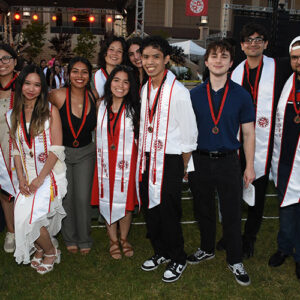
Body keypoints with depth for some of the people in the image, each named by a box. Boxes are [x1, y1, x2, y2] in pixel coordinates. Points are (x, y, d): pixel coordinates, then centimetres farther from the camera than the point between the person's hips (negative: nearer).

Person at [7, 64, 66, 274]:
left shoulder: (50, 111, -3)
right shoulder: (12, 115, 10)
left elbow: (56, 149, -8)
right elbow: (17, 150, 11)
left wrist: (40, 178, -14)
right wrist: (21, 178, -2)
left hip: (51, 173, -4)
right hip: (28, 176, 4)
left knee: (30, 216, -16)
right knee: (21, 214, -10)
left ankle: (50, 252, 12)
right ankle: (40, 249, 20)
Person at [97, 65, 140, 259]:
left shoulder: (134, 108, -4)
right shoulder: (101, 106, 5)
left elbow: (138, 136, -1)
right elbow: (98, 135, 13)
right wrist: (100, 159, 9)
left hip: (127, 163, -2)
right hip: (105, 163, 3)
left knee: (126, 201, 7)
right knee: (107, 201, 10)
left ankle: (124, 239, 30)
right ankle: (113, 241, 29)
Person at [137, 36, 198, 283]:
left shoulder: (178, 92, -14)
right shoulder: (145, 89, 7)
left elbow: (189, 135, -10)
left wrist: (183, 168, -4)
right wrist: (143, 157, 13)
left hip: (169, 160, -6)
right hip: (146, 159, 7)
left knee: (169, 213, 2)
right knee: (149, 209, 15)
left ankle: (178, 260, 25)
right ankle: (161, 252, 36)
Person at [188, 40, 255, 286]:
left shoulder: (241, 95, -1)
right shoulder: (194, 95, 2)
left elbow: (248, 133, 2)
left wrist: (250, 166, -1)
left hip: (228, 161, -1)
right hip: (200, 161, 2)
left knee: (232, 214, 6)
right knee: (203, 210, 15)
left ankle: (235, 261, 24)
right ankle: (207, 249, 38)